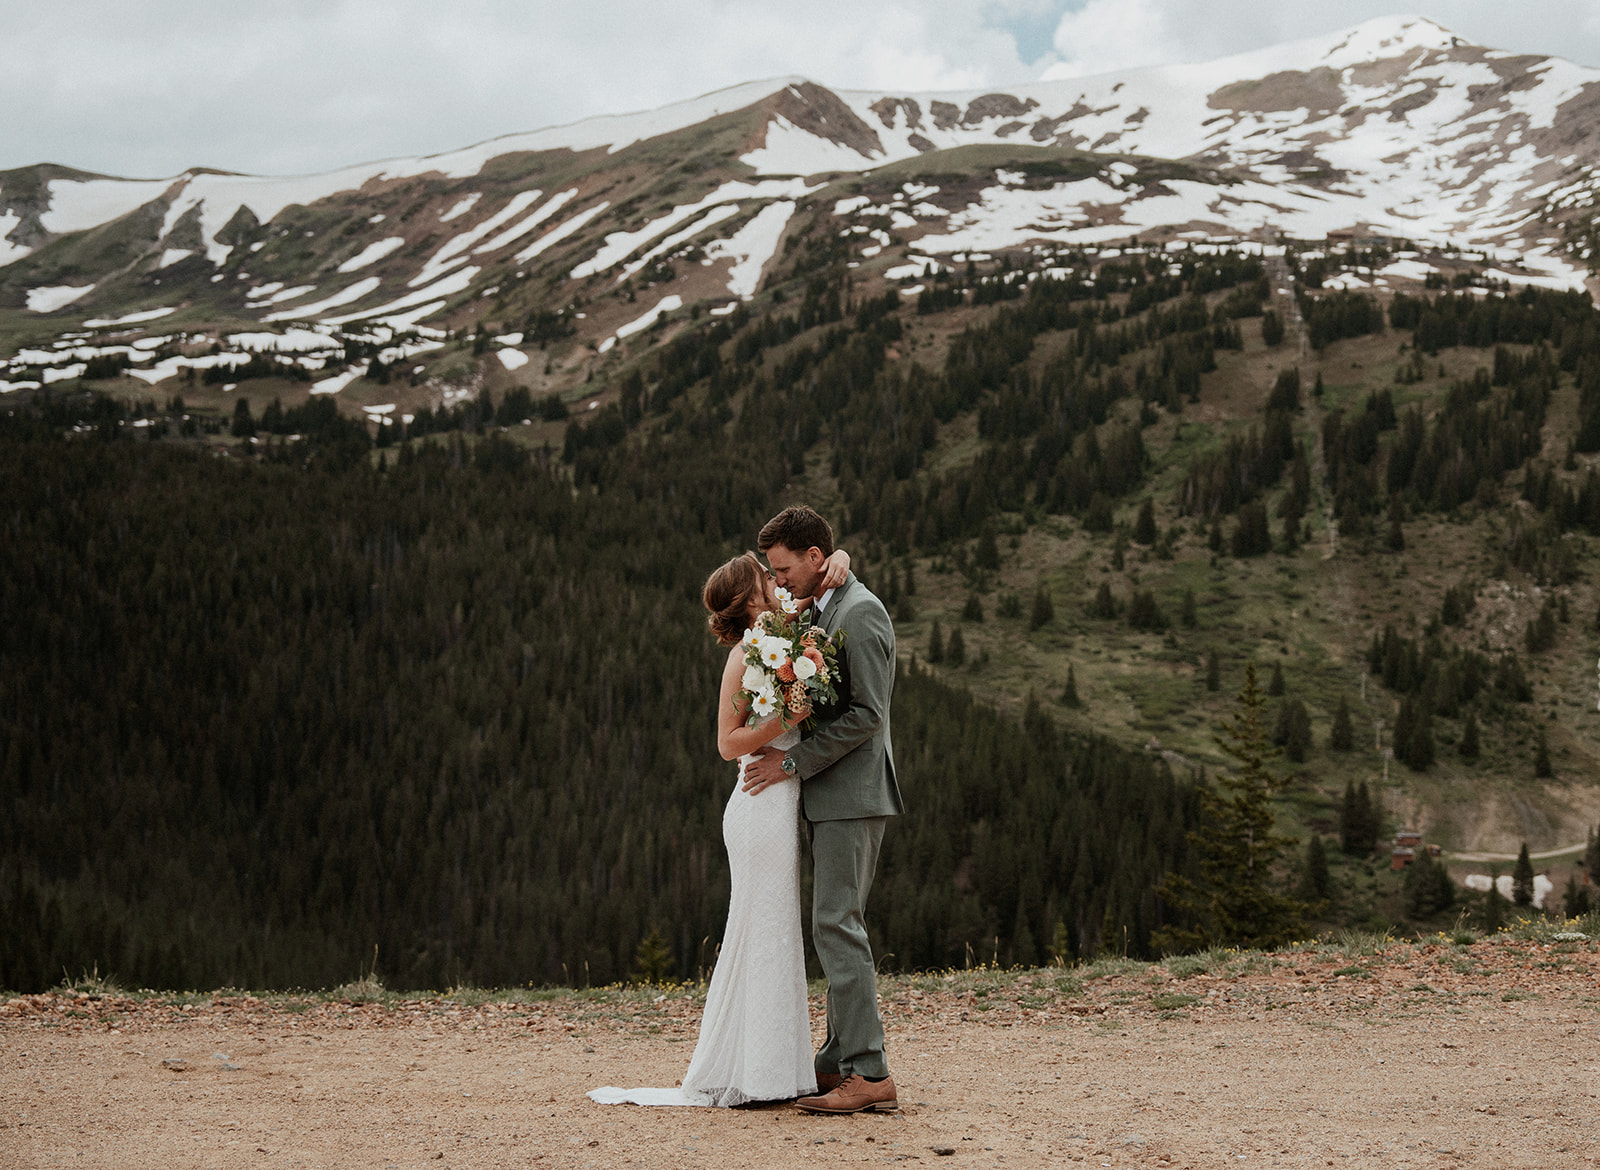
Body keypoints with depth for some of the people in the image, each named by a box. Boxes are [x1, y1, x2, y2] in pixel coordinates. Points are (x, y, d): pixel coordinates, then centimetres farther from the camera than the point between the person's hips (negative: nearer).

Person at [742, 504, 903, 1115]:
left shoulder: (861, 612, -14)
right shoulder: (825, 610, 17)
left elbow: (867, 713, -20)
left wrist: (795, 762, -17)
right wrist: (781, 753, 9)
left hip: (851, 794, -10)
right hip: (834, 796, 10)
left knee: (837, 927, -12)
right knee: (837, 927, 13)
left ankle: (870, 1073, -11)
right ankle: (842, 1060, 19)